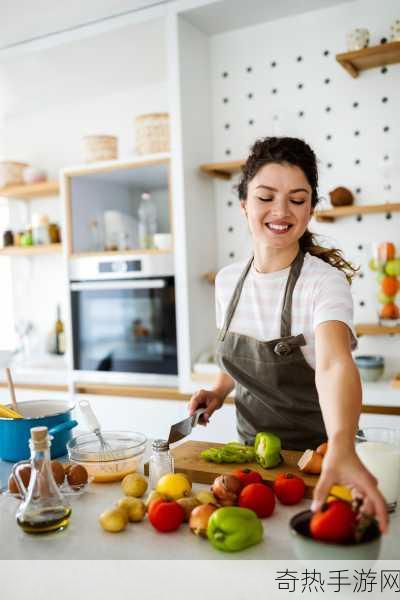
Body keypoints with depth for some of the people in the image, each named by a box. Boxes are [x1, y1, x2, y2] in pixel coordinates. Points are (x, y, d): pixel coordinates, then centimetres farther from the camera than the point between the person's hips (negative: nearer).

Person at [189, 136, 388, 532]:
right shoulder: (227, 280, -3)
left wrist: (341, 450, -54)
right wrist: (219, 390, -6)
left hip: (315, 456, -4)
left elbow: (334, 364, -38)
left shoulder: (324, 281, -20)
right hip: (251, 450, 5)